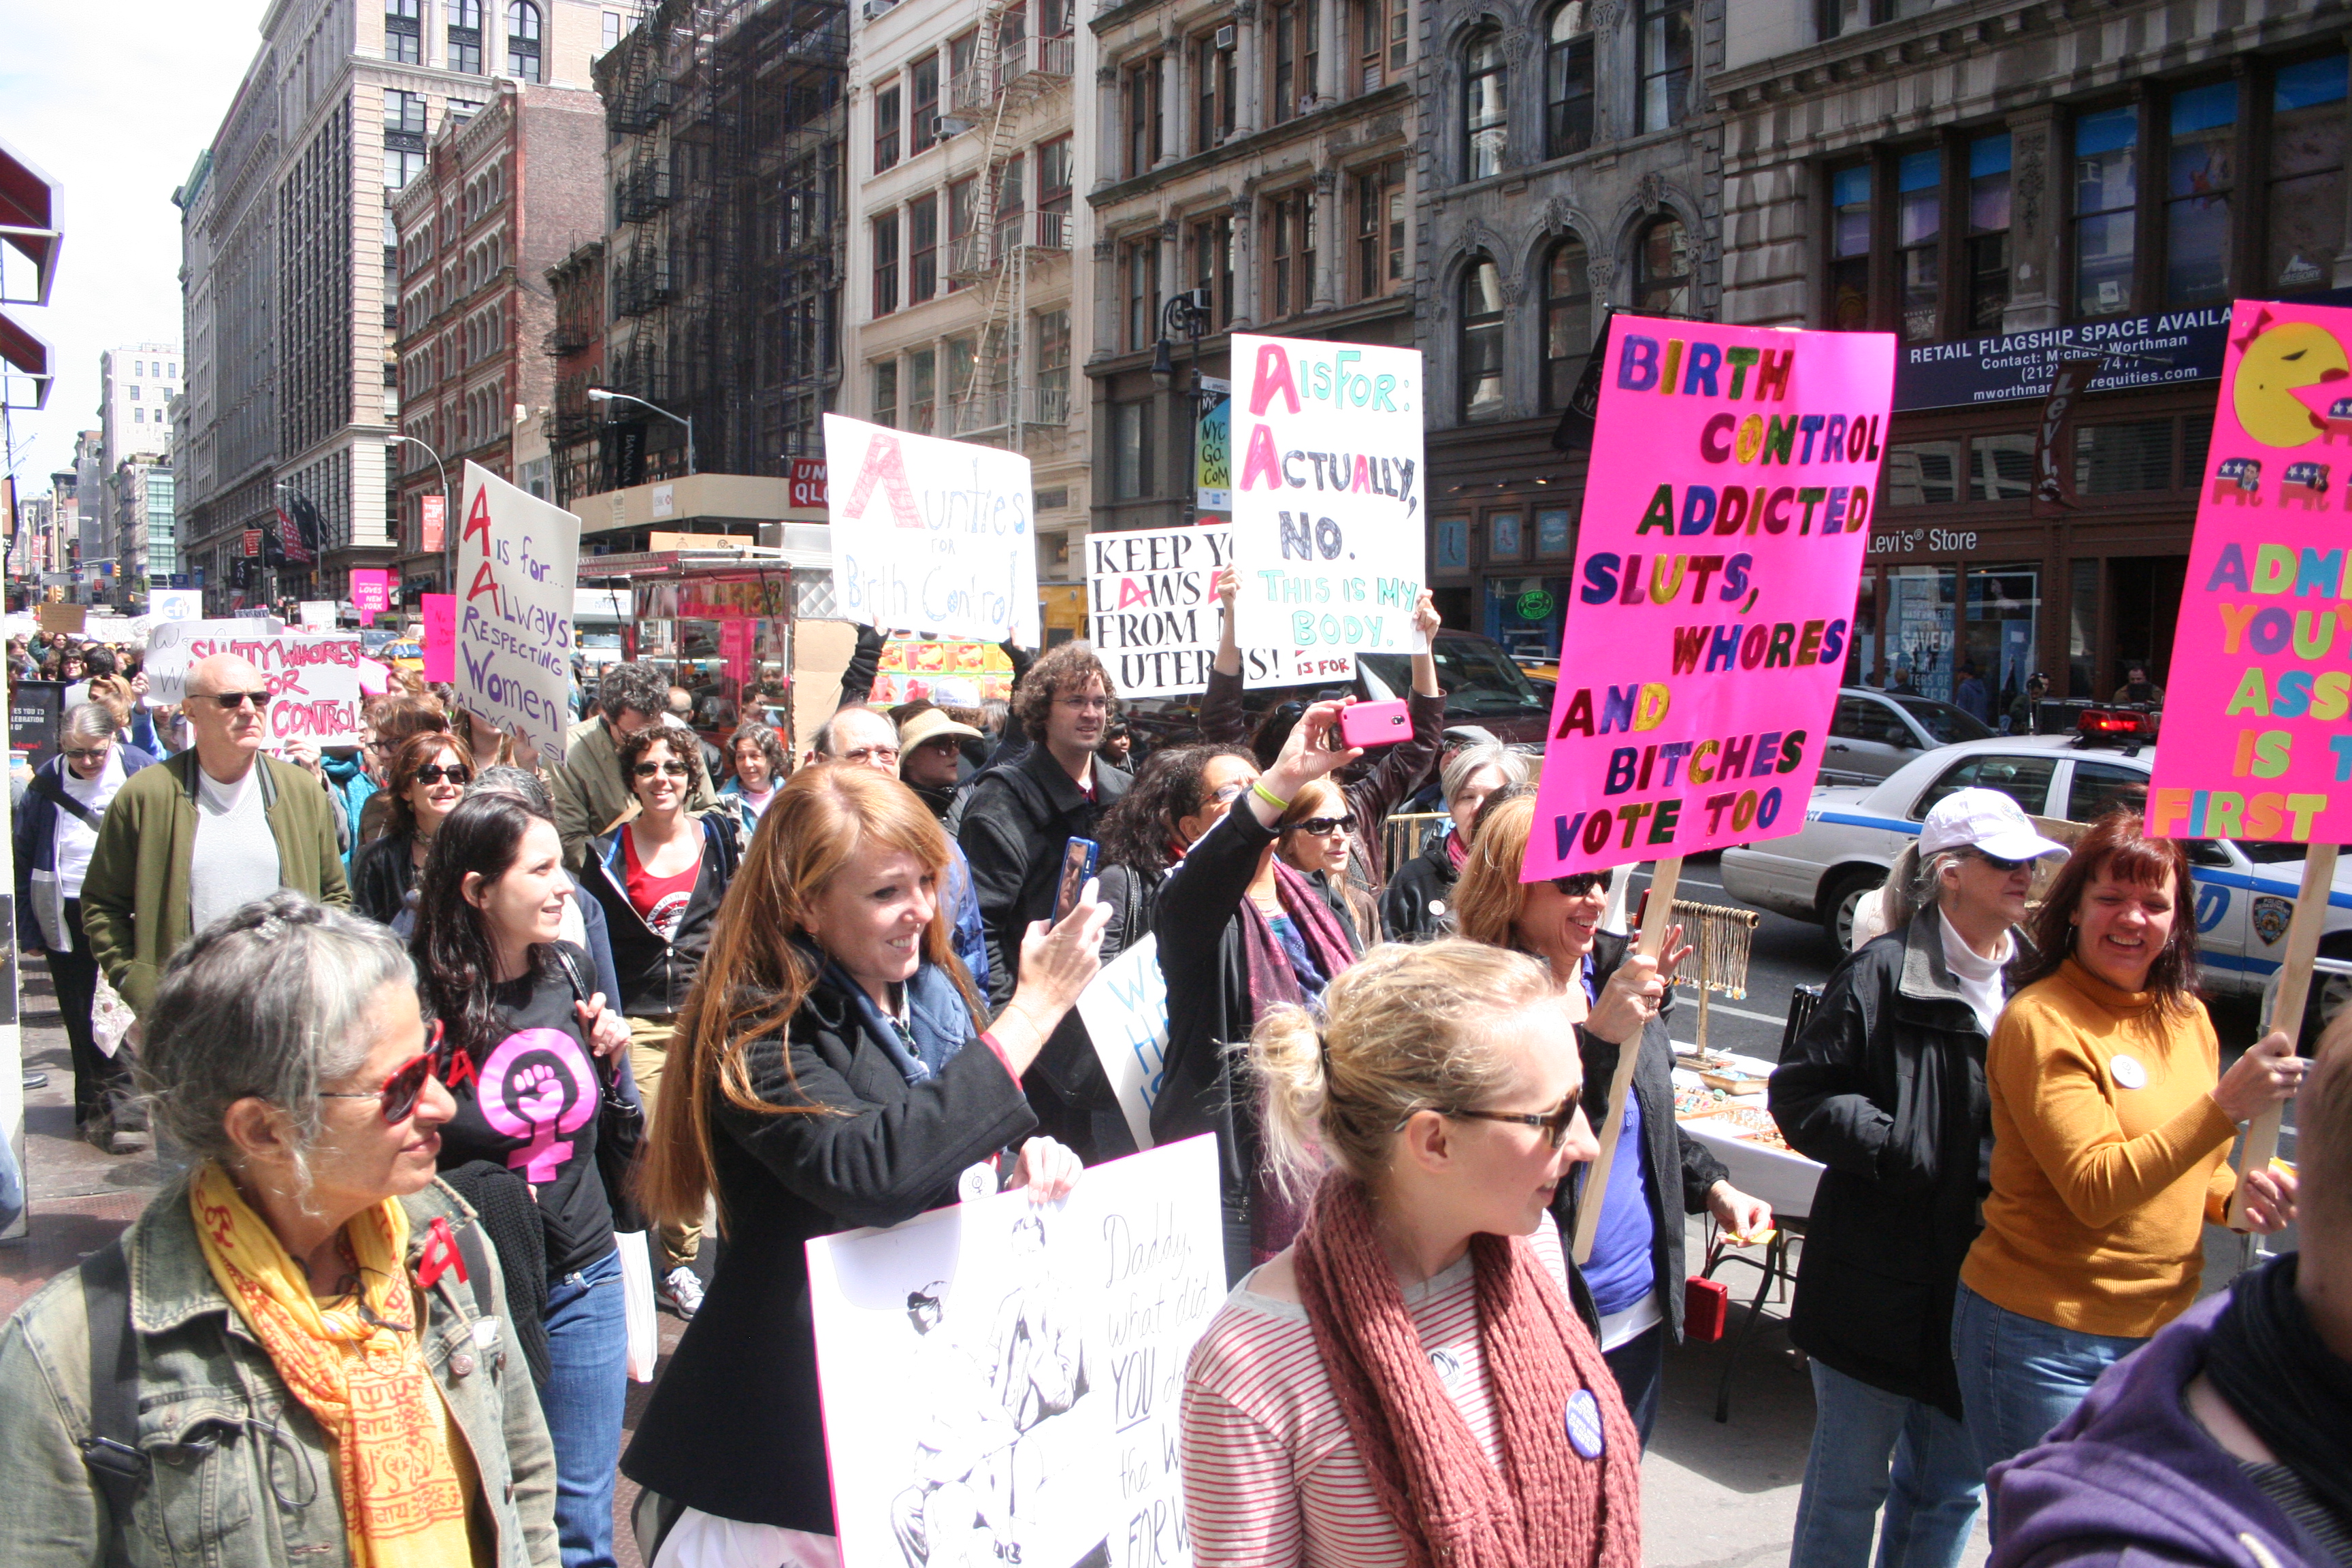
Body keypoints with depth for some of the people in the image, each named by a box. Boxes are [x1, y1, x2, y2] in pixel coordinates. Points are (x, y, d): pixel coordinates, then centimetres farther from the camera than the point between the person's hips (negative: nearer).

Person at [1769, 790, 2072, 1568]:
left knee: (1953, 1482, 17)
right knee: (1851, 1481, 9)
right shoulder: (1884, 973, -12)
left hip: (1983, 1283, 5)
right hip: (1881, 1280, -5)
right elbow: (1800, 1096, -12)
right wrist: (1905, 1153, -20)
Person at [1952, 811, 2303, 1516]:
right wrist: (2227, 1102, -28)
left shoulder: (2187, 1018, 8)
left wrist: (2233, 1192, -2)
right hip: (2045, 1340, -7)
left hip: (2159, 1327, 7)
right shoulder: (2042, 1021, -15)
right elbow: (2096, 1189, -22)